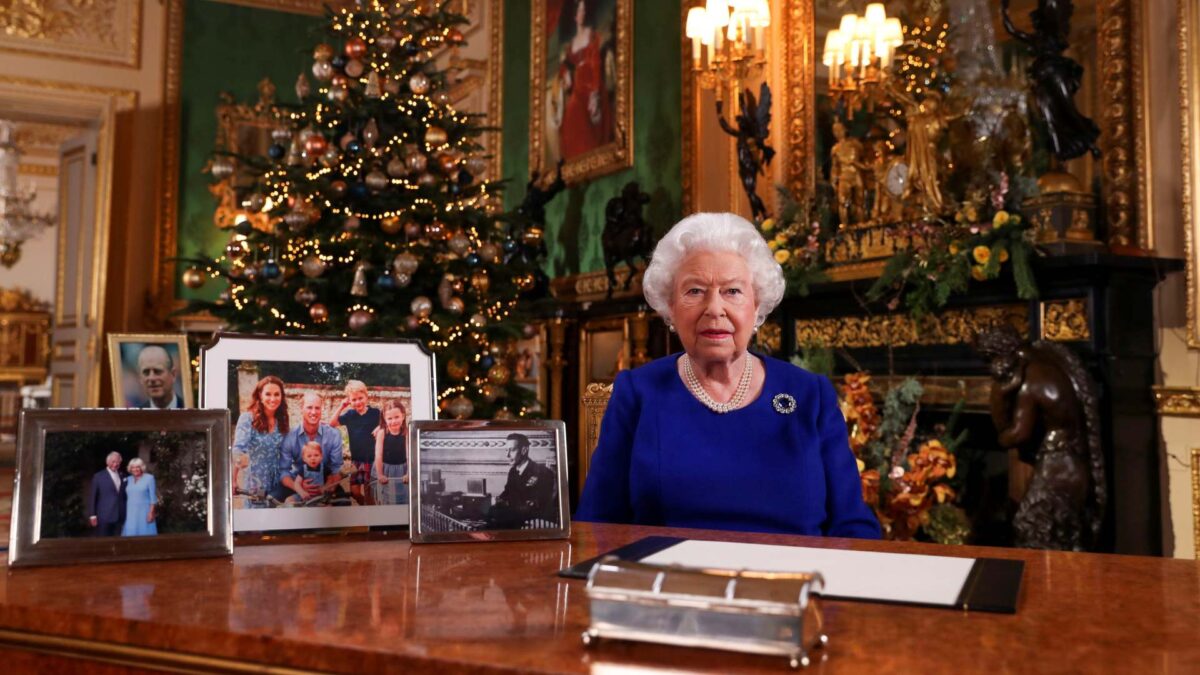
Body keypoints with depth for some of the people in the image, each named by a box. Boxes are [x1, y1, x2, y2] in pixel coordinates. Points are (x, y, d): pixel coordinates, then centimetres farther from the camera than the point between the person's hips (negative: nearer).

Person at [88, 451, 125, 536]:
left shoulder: (123, 477, 13)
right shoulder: (98, 477, 2)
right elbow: (92, 497, -1)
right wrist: (92, 516, -7)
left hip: (119, 517, 4)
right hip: (104, 517, -4)